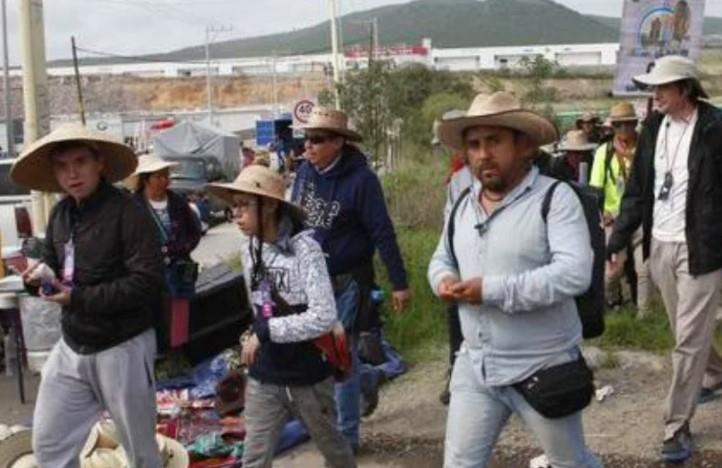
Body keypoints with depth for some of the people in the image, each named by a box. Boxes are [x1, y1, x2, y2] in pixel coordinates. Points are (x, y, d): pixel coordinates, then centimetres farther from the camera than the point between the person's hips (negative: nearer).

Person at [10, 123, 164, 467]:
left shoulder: (127, 212, -17)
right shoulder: (60, 214, 4)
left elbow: (148, 282, -23)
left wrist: (80, 298, -23)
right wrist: (39, 278, -8)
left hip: (122, 349, -7)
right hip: (72, 347, 7)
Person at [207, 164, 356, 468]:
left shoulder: (304, 248, -20)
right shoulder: (248, 252, -1)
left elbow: (324, 317, -27)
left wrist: (265, 332, -25)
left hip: (308, 375, -4)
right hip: (263, 378, 4)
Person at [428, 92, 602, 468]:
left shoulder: (555, 198, -15)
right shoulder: (463, 204, 6)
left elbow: (574, 274, -27)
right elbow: (441, 259, 20)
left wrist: (492, 290, -27)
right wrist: (444, 279, -5)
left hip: (541, 371, -5)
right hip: (475, 367, 6)